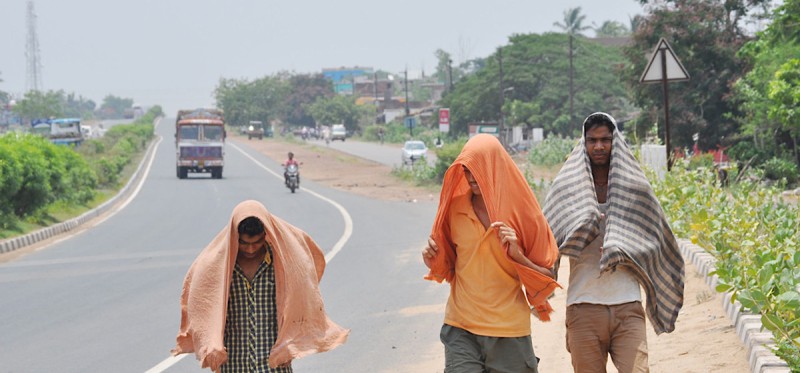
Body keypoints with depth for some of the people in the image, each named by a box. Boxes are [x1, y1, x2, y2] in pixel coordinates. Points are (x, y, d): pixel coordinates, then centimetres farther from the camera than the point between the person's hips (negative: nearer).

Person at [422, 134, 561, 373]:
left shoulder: (522, 211, -2)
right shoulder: (455, 208, 3)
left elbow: (546, 279, 1)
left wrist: (517, 254, -16)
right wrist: (434, 261, -4)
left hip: (509, 329, -1)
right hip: (461, 328, 1)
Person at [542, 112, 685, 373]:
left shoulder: (635, 187, 9)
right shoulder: (567, 187, 8)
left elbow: (654, 240, 11)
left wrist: (623, 253, -9)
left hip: (627, 306, 0)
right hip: (584, 307, 0)